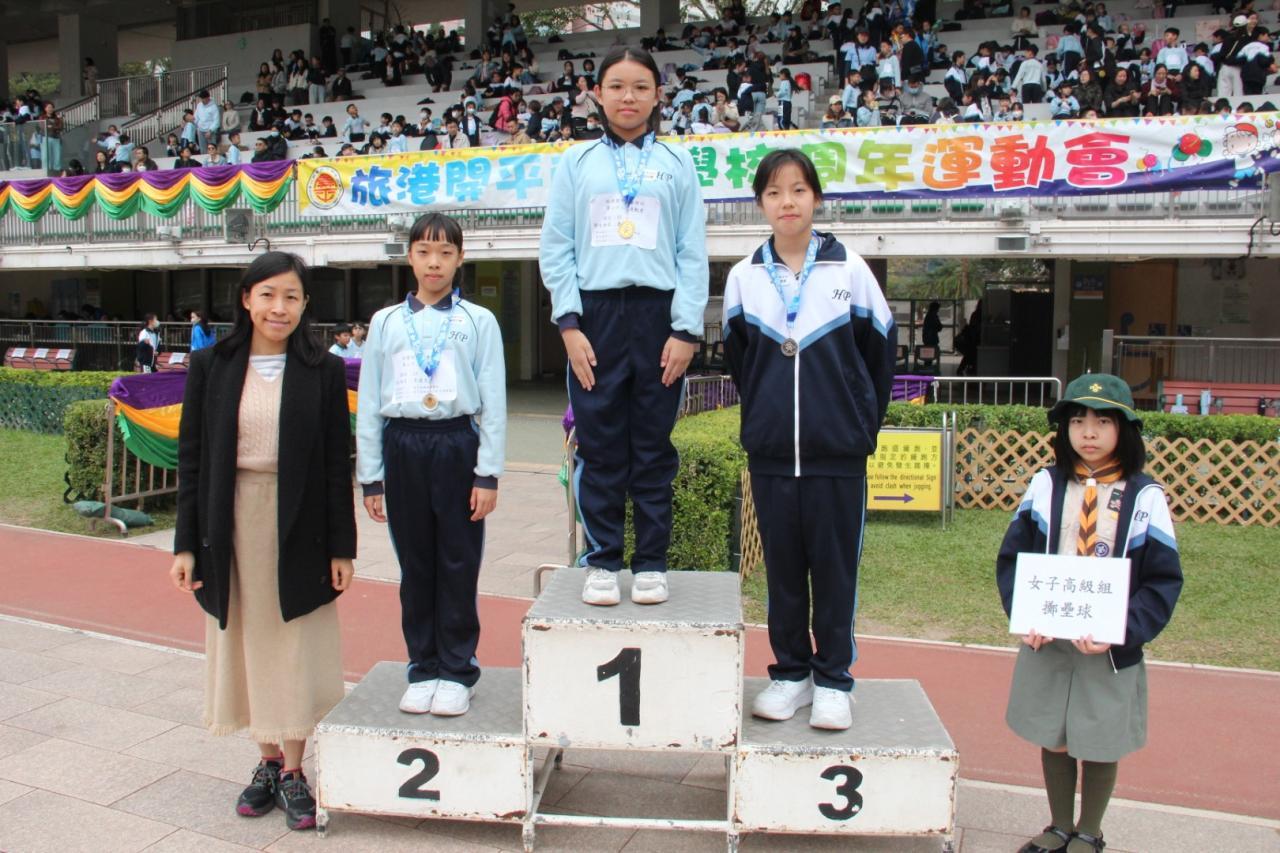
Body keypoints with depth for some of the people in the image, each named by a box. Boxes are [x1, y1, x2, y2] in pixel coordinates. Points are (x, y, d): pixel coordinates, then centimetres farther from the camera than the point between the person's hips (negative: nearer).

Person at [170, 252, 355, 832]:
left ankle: (292, 772, 20)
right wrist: (186, 543, -1)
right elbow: (191, 456, 3)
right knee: (246, 644, 11)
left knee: (296, 648, 6)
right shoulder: (211, 366, 1)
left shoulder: (324, 371, -2)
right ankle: (268, 762, 28)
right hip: (232, 524, 2)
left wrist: (341, 546, -4)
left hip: (299, 526, -2)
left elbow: (337, 464, -1)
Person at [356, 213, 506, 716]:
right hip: (402, 447, 2)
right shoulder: (386, 323, 9)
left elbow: (493, 401, 0)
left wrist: (488, 473, -5)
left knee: (458, 564, 4)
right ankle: (423, 669, 22)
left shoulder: (478, 322, 2)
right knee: (414, 566, 9)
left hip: (457, 444, -2)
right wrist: (370, 476, 7)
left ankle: (457, 671, 17)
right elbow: (368, 403, 10)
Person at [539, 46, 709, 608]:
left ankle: (651, 562, 14)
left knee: (654, 446, 4)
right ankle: (601, 561, 12)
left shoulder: (676, 162, 11)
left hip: (658, 314, 0)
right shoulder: (577, 162, 11)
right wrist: (569, 324, -5)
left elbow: (693, 251, 6)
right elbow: (555, 248, 6)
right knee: (599, 445, 2)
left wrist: (686, 330, -4)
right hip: (595, 313, 0)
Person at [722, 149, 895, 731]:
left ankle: (833, 679, 19)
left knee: (835, 568, 5)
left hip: (837, 452, -2)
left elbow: (881, 351, 7)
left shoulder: (850, 270, -1)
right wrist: (764, 414, 13)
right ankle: (790, 673, 24)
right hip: (770, 451, 2)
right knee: (782, 568, 10)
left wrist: (862, 423, 7)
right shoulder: (743, 277, 4)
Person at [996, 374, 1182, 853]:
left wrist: (1120, 631, -19)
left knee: (1101, 745, 13)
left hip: (1112, 651, -2)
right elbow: (1013, 558, 2)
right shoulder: (1045, 486, -2)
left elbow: (1163, 581, -6)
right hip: (1046, 643, 2)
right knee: (1053, 739, 15)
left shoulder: (1145, 497, -7)